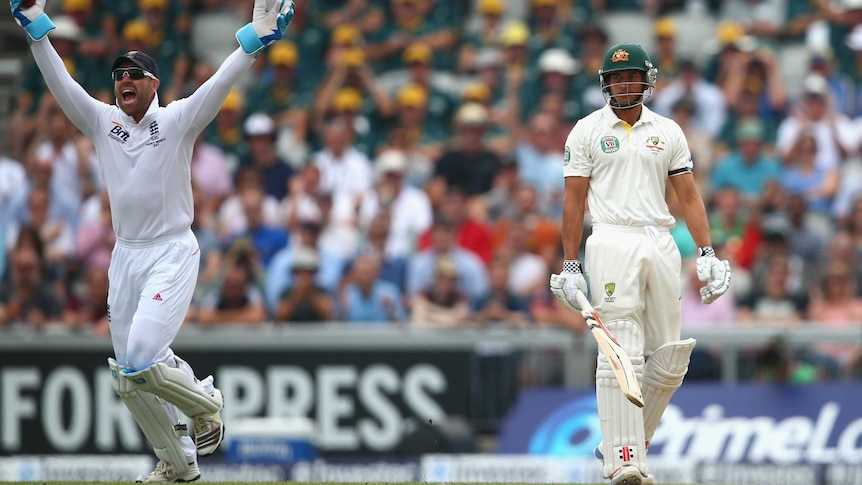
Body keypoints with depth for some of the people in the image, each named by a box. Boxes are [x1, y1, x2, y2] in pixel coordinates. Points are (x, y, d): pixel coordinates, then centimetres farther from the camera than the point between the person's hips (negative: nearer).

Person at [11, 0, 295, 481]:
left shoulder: (178, 120, -4)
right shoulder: (102, 121, 7)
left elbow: (220, 84, -17)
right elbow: (60, 82, 0)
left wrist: (255, 39, -32)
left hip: (172, 255, -6)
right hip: (125, 257, 6)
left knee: (141, 360, -21)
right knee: (128, 377, 5)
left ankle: (206, 402, 6)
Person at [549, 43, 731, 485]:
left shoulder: (668, 132, 15)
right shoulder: (588, 131, 6)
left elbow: (688, 196, 13)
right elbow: (574, 200, 4)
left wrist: (707, 254, 3)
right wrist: (570, 266, -2)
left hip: (661, 245, 4)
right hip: (612, 244, -4)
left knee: (669, 358, 2)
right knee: (622, 353, -13)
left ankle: (624, 440, 17)